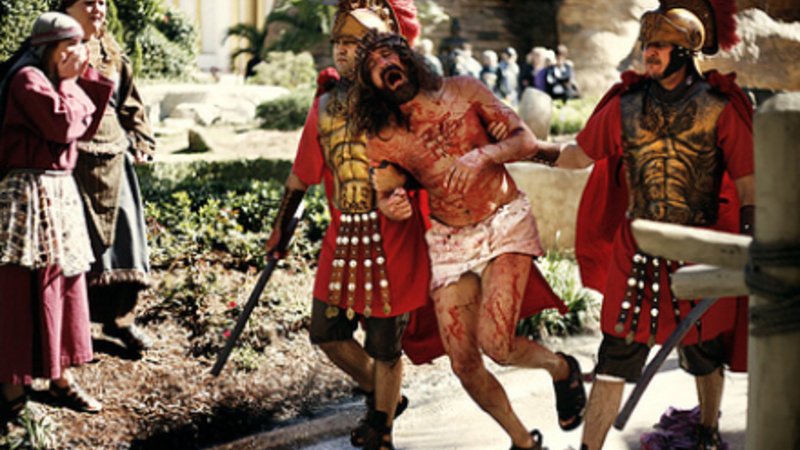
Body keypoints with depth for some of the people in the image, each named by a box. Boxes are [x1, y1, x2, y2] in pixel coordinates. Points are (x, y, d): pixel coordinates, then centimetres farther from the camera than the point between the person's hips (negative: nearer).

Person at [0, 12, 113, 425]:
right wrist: (71, 82, -8)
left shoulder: (55, 81, 17)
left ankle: (59, 376, 23)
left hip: (59, 190, 10)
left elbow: (86, 126, 13)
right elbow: (63, 124, -22)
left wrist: (88, 79, 6)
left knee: (63, 281, 13)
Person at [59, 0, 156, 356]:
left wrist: (140, 141, 14)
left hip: (112, 158, 6)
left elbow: (130, 103, 22)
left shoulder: (113, 55, 15)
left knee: (124, 234, 6)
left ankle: (120, 318, 18)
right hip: (71, 161, -6)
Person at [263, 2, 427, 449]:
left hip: (393, 236, -5)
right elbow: (302, 174, 18)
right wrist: (281, 227, 23)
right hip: (343, 237, 6)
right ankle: (385, 398, 37)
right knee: (328, 332, 12)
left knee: (385, 346, 3)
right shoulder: (326, 104, 9)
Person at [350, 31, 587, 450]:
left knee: (494, 341, -21)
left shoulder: (463, 91, -4)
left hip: (505, 225, -3)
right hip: (449, 243, 3)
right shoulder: (382, 140, -2)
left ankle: (562, 368, 13)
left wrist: (482, 155, -25)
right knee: (464, 364, -2)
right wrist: (395, 206, -18)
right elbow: (385, 195, 7)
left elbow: (526, 140, -6)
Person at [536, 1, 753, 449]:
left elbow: (747, 181, -3)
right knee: (617, 356, -2)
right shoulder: (625, 107, 2)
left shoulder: (718, 110, -5)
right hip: (636, 252, 1)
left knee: (705, 351, 15)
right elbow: (581, 154, 14)